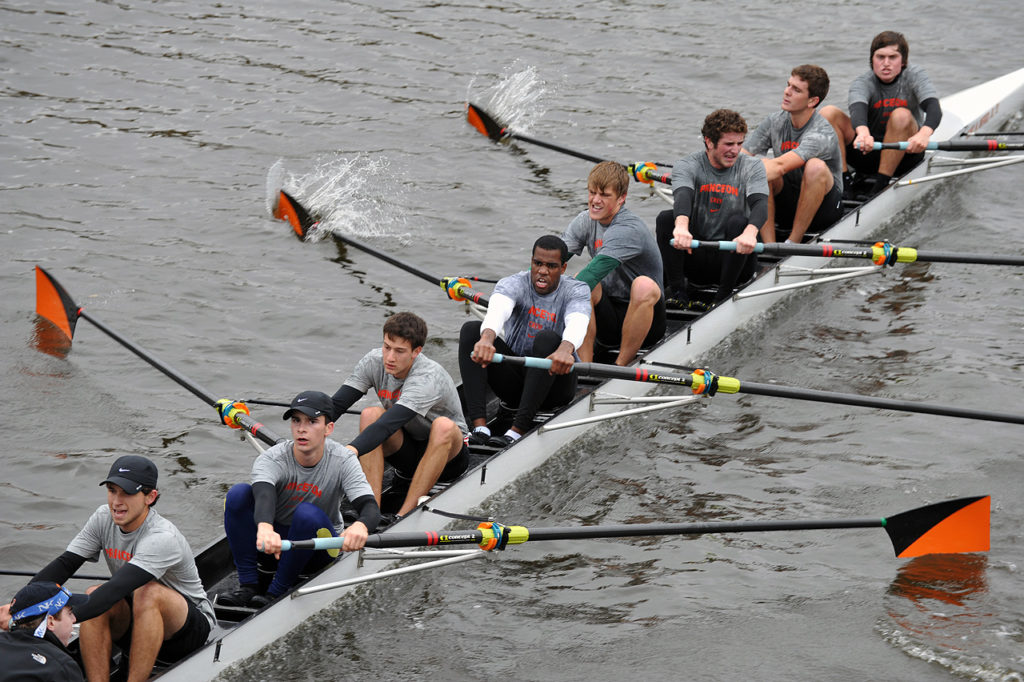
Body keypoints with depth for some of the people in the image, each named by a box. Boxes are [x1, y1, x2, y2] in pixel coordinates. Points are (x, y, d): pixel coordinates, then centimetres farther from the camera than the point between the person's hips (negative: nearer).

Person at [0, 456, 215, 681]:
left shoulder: (163, 538, -30)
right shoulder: (104, 518, -6)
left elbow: (116, 589, -41)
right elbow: (65, 563, -11)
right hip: (135, 622, 6)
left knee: (148, 592, -36)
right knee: (93, 594, -23)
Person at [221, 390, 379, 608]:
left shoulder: (343, 461, -17)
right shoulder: (271, 459, -19)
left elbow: (371, 507, -30)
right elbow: (263, 496, -41)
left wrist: (360, 526, -58)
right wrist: (265, 528, -66)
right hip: (274, 538, 1)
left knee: (308, 514, -34)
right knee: (238, 493, -24)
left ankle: (277, 592, -18)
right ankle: (248, 586, -19)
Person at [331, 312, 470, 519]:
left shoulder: (429, 377, -31)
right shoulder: (374, 362, -12)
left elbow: (390, 424, -44)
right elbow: (335, 405, -16)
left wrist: (351, 450, -58)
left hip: (448, 455, -5)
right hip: (407, 454, 5)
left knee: (443, 425, -37)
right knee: (370, 414, -22)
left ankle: (403, 516, -36)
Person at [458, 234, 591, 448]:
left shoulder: (577, 291, -5)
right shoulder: (514, 284, -4)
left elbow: (577, 323, -30)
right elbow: (497, 310, -29)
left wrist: (565, 349, -54)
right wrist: (487, 337, -54)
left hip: (554, 384, -2)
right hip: (513, 380, 2)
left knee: (548, 339, -32)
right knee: (471, 329, -18)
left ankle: (517, 430, -39)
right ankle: (479, 426, -33)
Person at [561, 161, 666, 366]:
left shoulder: (629, 230, -22)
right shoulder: (585, 222, 1)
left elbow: (597, 269, -35)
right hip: (608, 322, 5)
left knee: (644, 286, -35)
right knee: (583, 284, -22)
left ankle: (621, 365, -22)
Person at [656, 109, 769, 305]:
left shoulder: (751, 167, -2)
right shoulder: (687, 166, -4)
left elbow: (760, 204, -22)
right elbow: (682, 195, -27)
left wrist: (750, 232, -46)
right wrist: (681, 225, -51)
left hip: (734, 260, -1)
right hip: (696, 257, 1)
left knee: (738, 222, -29)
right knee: (666, 218, -21)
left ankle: (725, 296, -19)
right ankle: (676, 291, -15)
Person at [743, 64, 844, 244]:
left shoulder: (822, 133, -23)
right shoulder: (775, 122, -2)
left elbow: (780, 166, -35)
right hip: (786, 207, 5)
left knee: (816, 166, -34)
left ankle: (793, 242, -25)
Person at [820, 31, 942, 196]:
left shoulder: (914, 76, -7)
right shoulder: (862, 83, -6)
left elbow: (934, 108, -25)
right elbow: (857, 109, -31)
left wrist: (924, 134, -49)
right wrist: (863, 133, -56)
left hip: (904, 153, -1)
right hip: (868, 152, 1)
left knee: (902, 116, -33)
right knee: (829, 113, -18)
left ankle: (881, 185, -28)